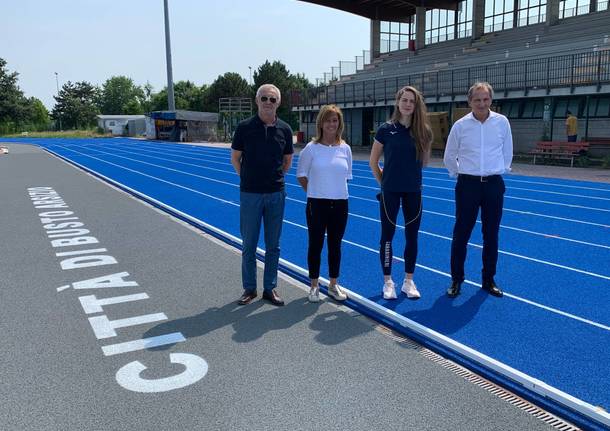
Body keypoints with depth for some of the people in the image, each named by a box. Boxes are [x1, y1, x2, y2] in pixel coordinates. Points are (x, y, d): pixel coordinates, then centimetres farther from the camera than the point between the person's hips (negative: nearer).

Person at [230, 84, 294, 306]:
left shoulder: (284, 129, 1)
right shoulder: (245, 127, -6)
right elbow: (235, 158, 4)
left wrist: (276, 177, 8)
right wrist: (248, 178, 5)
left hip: (276, 194, 2)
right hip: (250, 194, -2)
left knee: (273, 245, 9)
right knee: (249, 244, 7)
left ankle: (270, 288, 21)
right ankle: (249, 288, 21)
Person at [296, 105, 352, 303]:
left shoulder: (345, 148, 2)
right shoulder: (311, 148, -6)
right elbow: (301, 175, 2)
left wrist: (336, 190, 8)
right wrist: (315, 191, 3)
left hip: (340, 204, 3)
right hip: (317, 204, -3)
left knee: (335, 245, 12)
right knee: (315, 244, 6)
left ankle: (333, 285, 26)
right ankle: (314, 286, 20)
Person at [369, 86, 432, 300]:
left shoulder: (423, 131, 1)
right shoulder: (386, 129, -5)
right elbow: (373, 161, 3)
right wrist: (383, 182, 4)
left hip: (413, 191, 2)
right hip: (390, 191, -2)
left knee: (412, 236, 8)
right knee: (387, 235, 4)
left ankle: (409, 281, 21)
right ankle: (388, 282, 16)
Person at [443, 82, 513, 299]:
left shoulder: (502, 122, -2)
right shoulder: (460, 125, -4)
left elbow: (507, 151, 12)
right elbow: (449, 156, 9)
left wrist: (500, 169, 13)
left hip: (494, 184, 2)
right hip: (468, 184, -1)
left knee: (491, 234, 9)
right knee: (461, 234, 2)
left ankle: (489, 280, 22)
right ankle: (456, 280, 14)